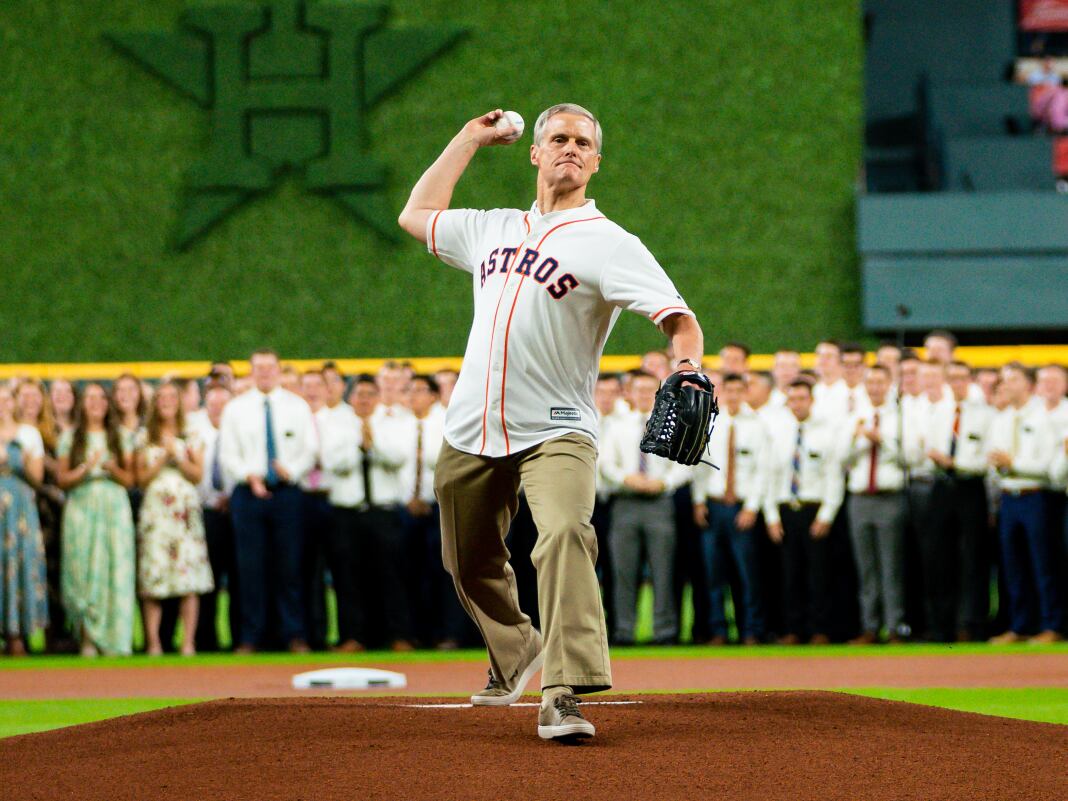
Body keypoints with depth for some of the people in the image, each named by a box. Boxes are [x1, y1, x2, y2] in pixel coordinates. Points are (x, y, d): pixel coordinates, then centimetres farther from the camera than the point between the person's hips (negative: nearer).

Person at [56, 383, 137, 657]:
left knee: (116, 571, -6)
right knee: (83, 570, -8)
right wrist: (86, 468, -11)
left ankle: (114, 640, -5)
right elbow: (62, 479, 4)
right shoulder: (70, 438, 9)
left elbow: (129, 480, 9)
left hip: (115, 508, 1)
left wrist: (112, 468, -9)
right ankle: (87, 640, -4)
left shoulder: (120, 438, 12)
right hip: (81, 508, -1)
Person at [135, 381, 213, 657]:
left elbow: (198, 473, 4)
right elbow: (142, 477, 5)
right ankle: (153, 642, -5)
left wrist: (177, 455, -8)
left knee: (190, 581, -6)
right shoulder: (146, 438, 11)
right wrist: (162, 457, -6)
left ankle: (188, 642, -5)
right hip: (155, 509, 0)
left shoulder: (191, 437, 11)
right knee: (152, 578, -7)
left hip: (185, 509, 0)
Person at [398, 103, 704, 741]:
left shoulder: (608, 243, -2)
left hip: (556, 432, -6)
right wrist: (470, 139, 30)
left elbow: (680, 318, -13)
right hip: (471, 435, 6)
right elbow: (417, 215, 32)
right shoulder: (494, 230, 17)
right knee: (471, 564, 16)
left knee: (564, 536, -29)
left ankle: (565, 694, -35)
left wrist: (687, 367, -35)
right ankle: (516, 652, 45)